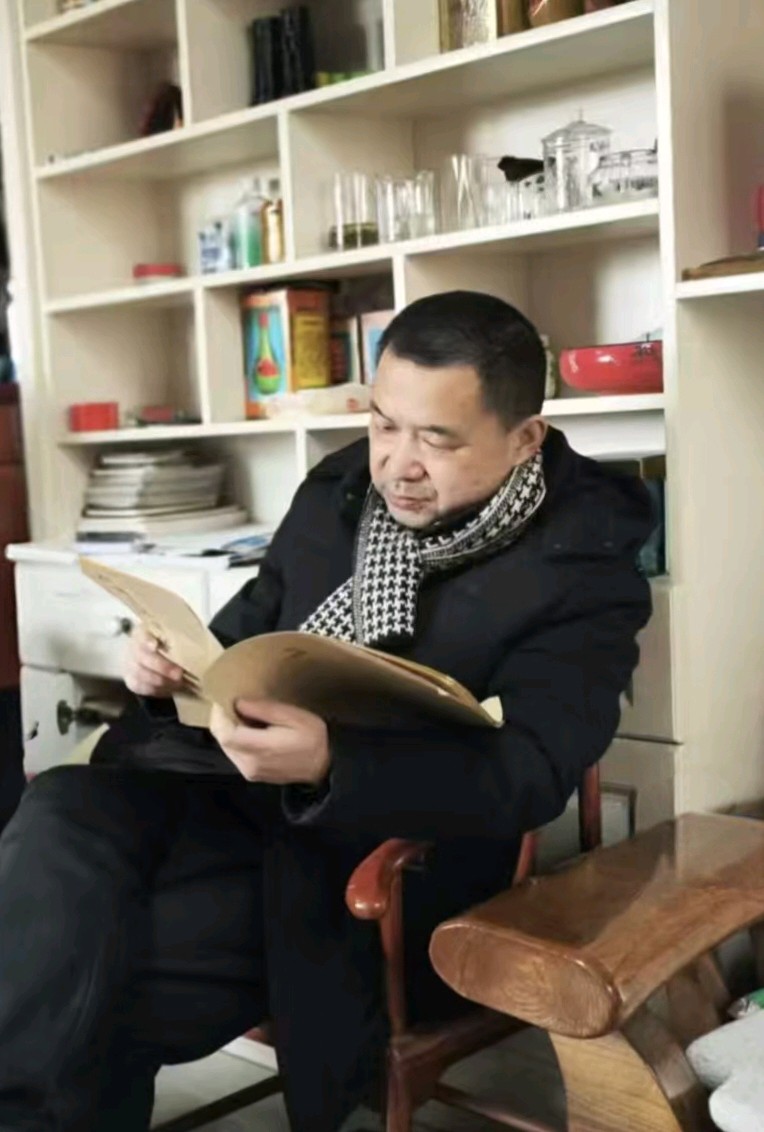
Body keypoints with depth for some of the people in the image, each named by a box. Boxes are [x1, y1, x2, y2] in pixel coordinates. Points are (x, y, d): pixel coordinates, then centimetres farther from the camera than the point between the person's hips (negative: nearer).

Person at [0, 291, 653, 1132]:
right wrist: (178, 663, -3)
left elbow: (520, 779, -18)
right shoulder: (340, 490, 10)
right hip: (235, 783, 6)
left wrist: (329, 765, -33)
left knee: (77, 986, -22)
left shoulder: (584, 571, -8)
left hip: (380, 856, -6)